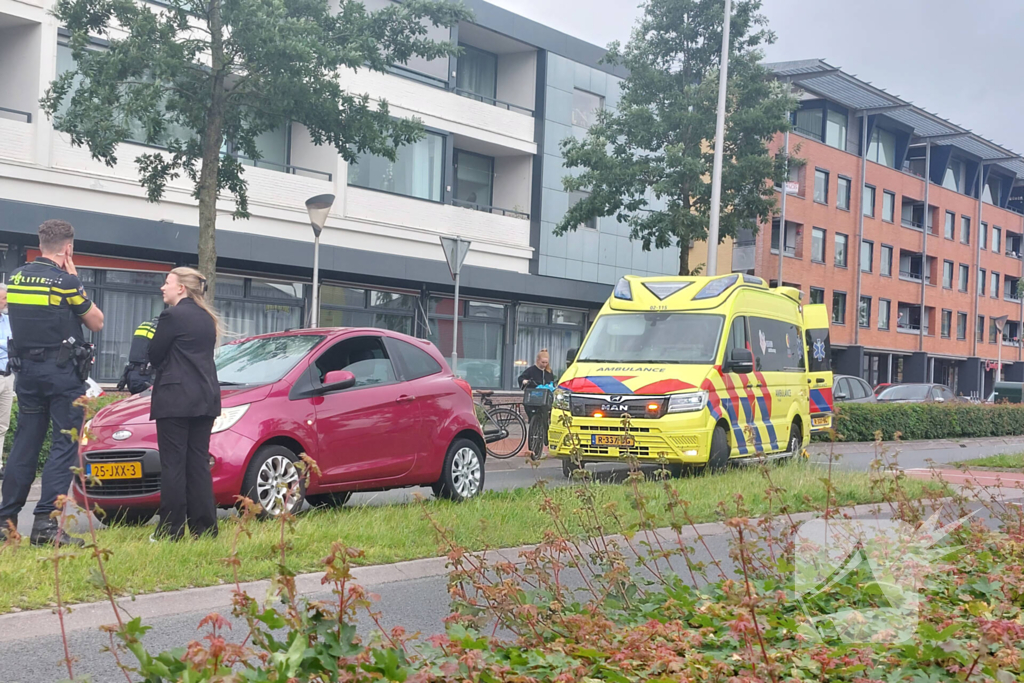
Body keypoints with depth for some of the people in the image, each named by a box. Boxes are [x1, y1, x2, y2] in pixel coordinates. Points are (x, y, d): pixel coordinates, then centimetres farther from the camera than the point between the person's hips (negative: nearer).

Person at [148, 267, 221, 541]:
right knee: (198, 464, 9)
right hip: (205, 399, 7)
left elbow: (155, 356, -5)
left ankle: (171, 531, -3)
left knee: (173, 465, -4)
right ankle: (204, 527, 9)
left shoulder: (172, 316, -9)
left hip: (175, 399, -7)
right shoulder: (207, 318, 15)